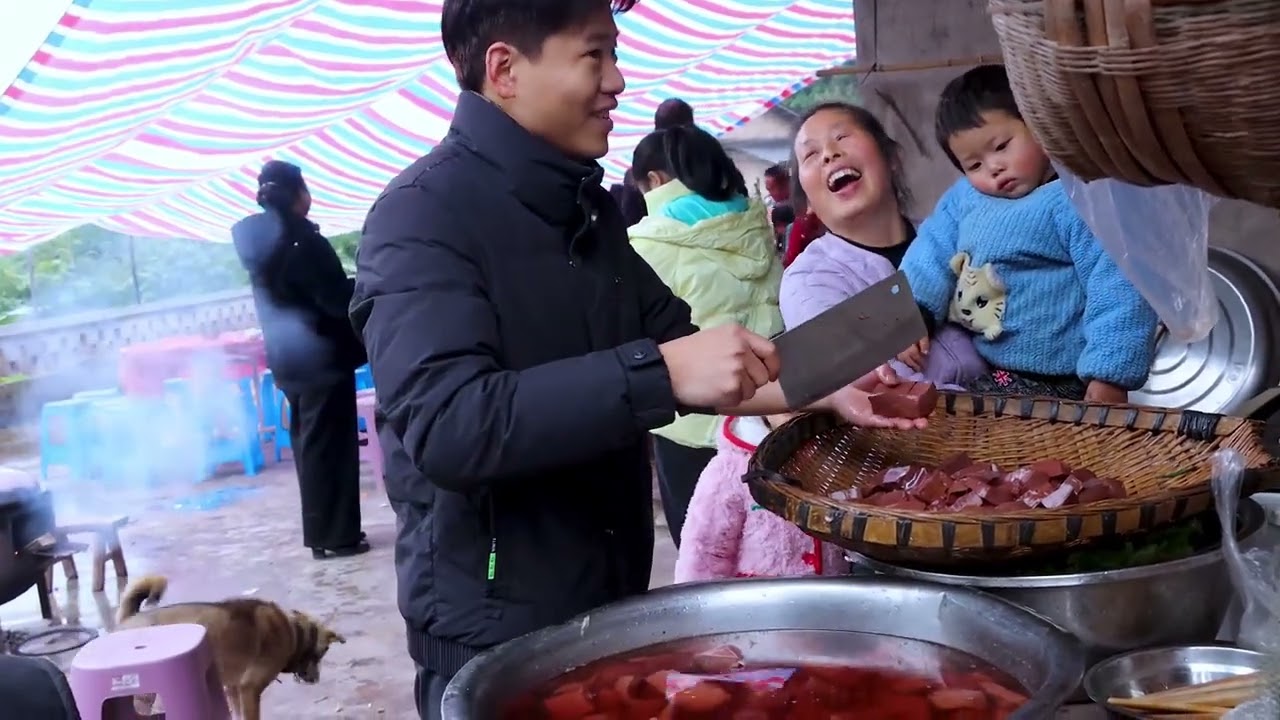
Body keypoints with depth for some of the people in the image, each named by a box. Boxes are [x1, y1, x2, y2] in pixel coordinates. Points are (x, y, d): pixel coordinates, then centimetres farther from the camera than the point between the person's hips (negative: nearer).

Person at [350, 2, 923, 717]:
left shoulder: (587, 205, 8)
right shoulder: (426, 214, -18)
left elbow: (679, 347, 15)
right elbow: (447, 425, -30)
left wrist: (822, 389, 4)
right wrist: (661, 371, -34)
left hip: (613, 602, 8)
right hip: (497, 634, -8)